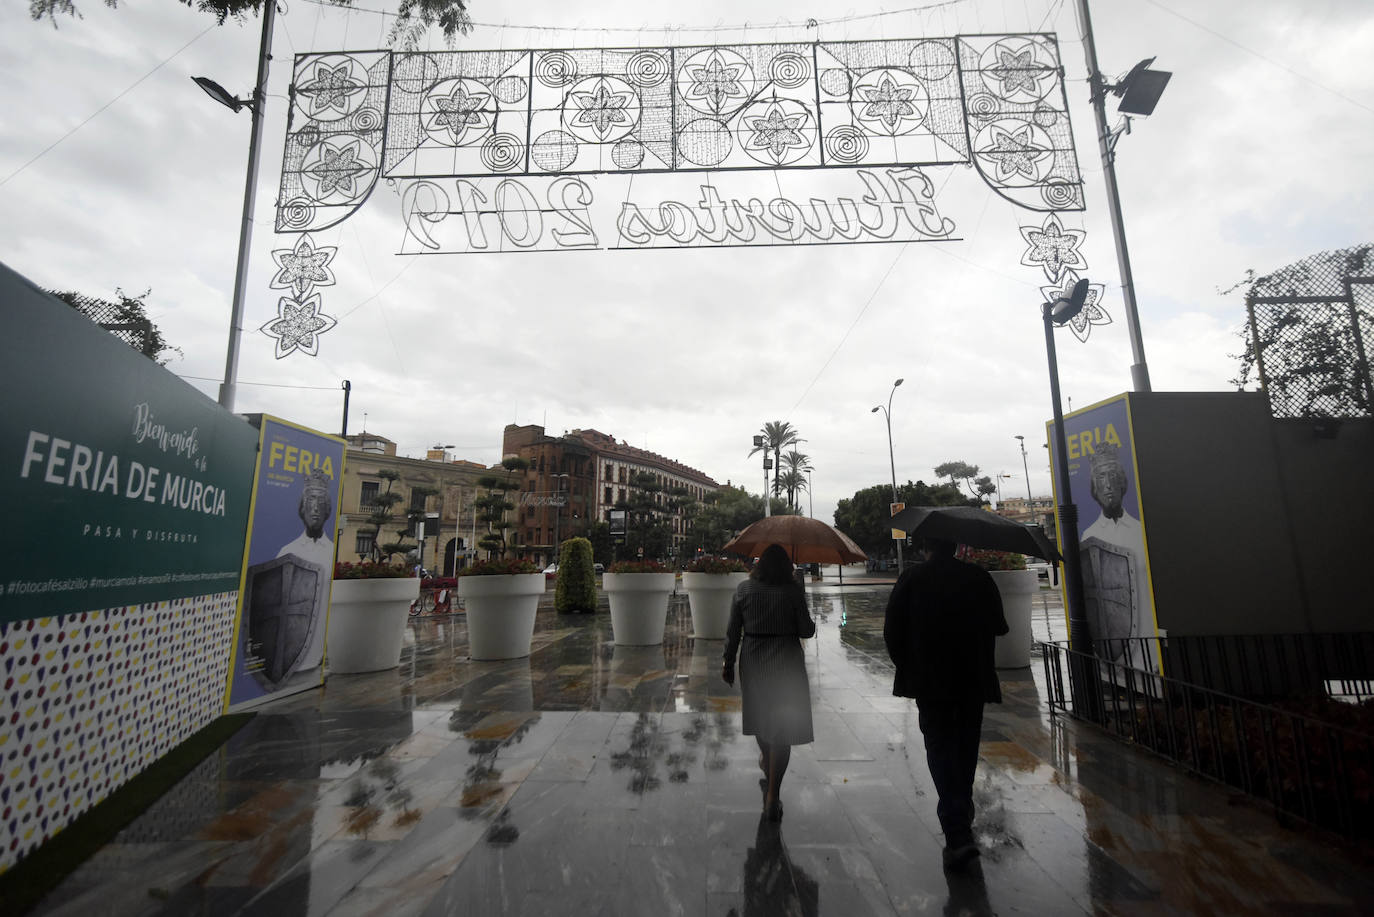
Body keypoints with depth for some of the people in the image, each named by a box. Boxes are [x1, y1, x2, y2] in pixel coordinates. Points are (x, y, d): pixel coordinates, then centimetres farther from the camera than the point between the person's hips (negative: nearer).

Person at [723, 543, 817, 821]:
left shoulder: (743, 589, -3)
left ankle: (767, 767, 48)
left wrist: (728, 663, 10)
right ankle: (772, 795, 1)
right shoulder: (793, 590, -10)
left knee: (760, 715, 24)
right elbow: (806, 631, -6)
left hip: (752, 662, 3)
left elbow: (733, 631, 0)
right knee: (783, 726, 4)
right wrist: (812, 623, 16)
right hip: (786, 663, -3)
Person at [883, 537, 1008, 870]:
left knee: (940, 750, 5)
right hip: (974, 680, 3)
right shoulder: (980, 578, -2)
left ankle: (958, 835, -4)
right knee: (965, 749, 19)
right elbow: (998, 627, 6)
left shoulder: (911, 579, -8)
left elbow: (892, 631, -7)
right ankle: (962, 814, 36)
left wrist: (908, 667, 9)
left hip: (929, 681, -3)